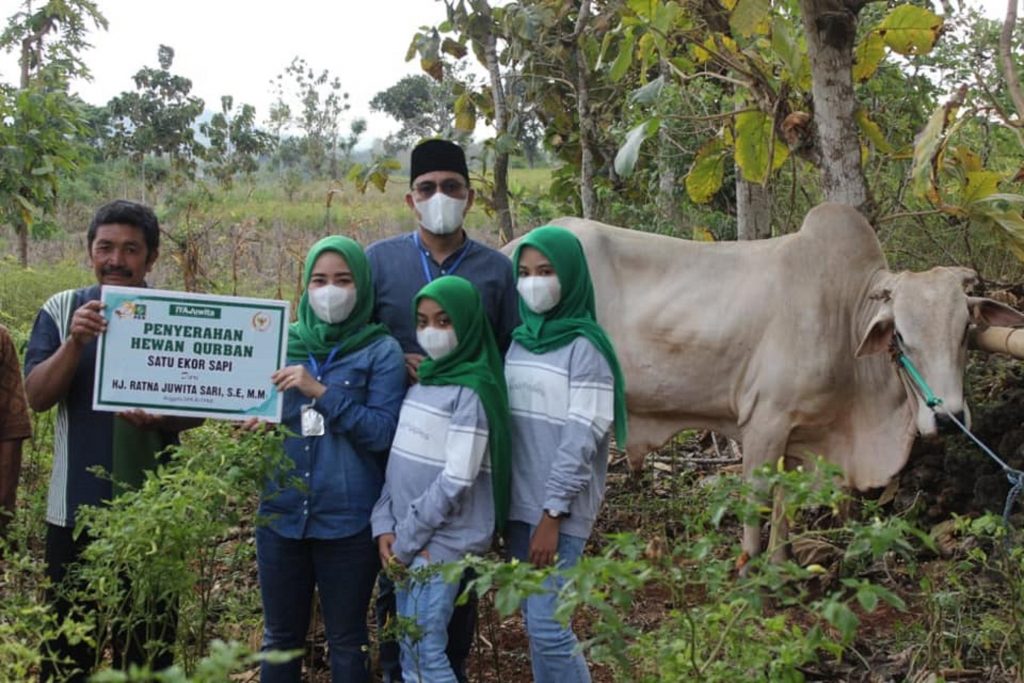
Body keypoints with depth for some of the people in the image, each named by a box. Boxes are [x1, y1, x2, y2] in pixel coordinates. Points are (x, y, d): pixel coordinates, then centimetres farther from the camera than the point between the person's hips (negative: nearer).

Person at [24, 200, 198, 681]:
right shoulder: (61, 310, 2)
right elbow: (37, 396, -6)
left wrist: (159, 418, -20)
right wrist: (74, 342, -21)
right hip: (76, 507, 1)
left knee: (149, 641, 8)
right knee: (66, 639, 8)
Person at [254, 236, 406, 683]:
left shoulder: (381, 351, -4)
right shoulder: (285, 342, 8)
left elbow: (384, 432, -13)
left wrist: (321, 391, -20)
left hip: (348, 522, -4)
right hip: (281, 515, 4)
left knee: (346, 641, 10)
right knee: (280, 638, 15)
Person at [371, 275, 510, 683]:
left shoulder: (471, 391, -13)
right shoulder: (421, 382, 12)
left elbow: (456, 481, -17)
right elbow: (398, 462, 12)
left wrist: (405, 541, -12)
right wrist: (384, 527, -1)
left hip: (443, 541, -8)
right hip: (408, 542, 8)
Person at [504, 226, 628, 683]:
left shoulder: (584, 346, -11)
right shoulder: (520, 340, 10)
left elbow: (581, 439, -15)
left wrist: (552, 514, -17)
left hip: (558, 509, -7)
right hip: (518, 503, 7)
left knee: (547, 624, -9)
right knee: (533, 622, 10)